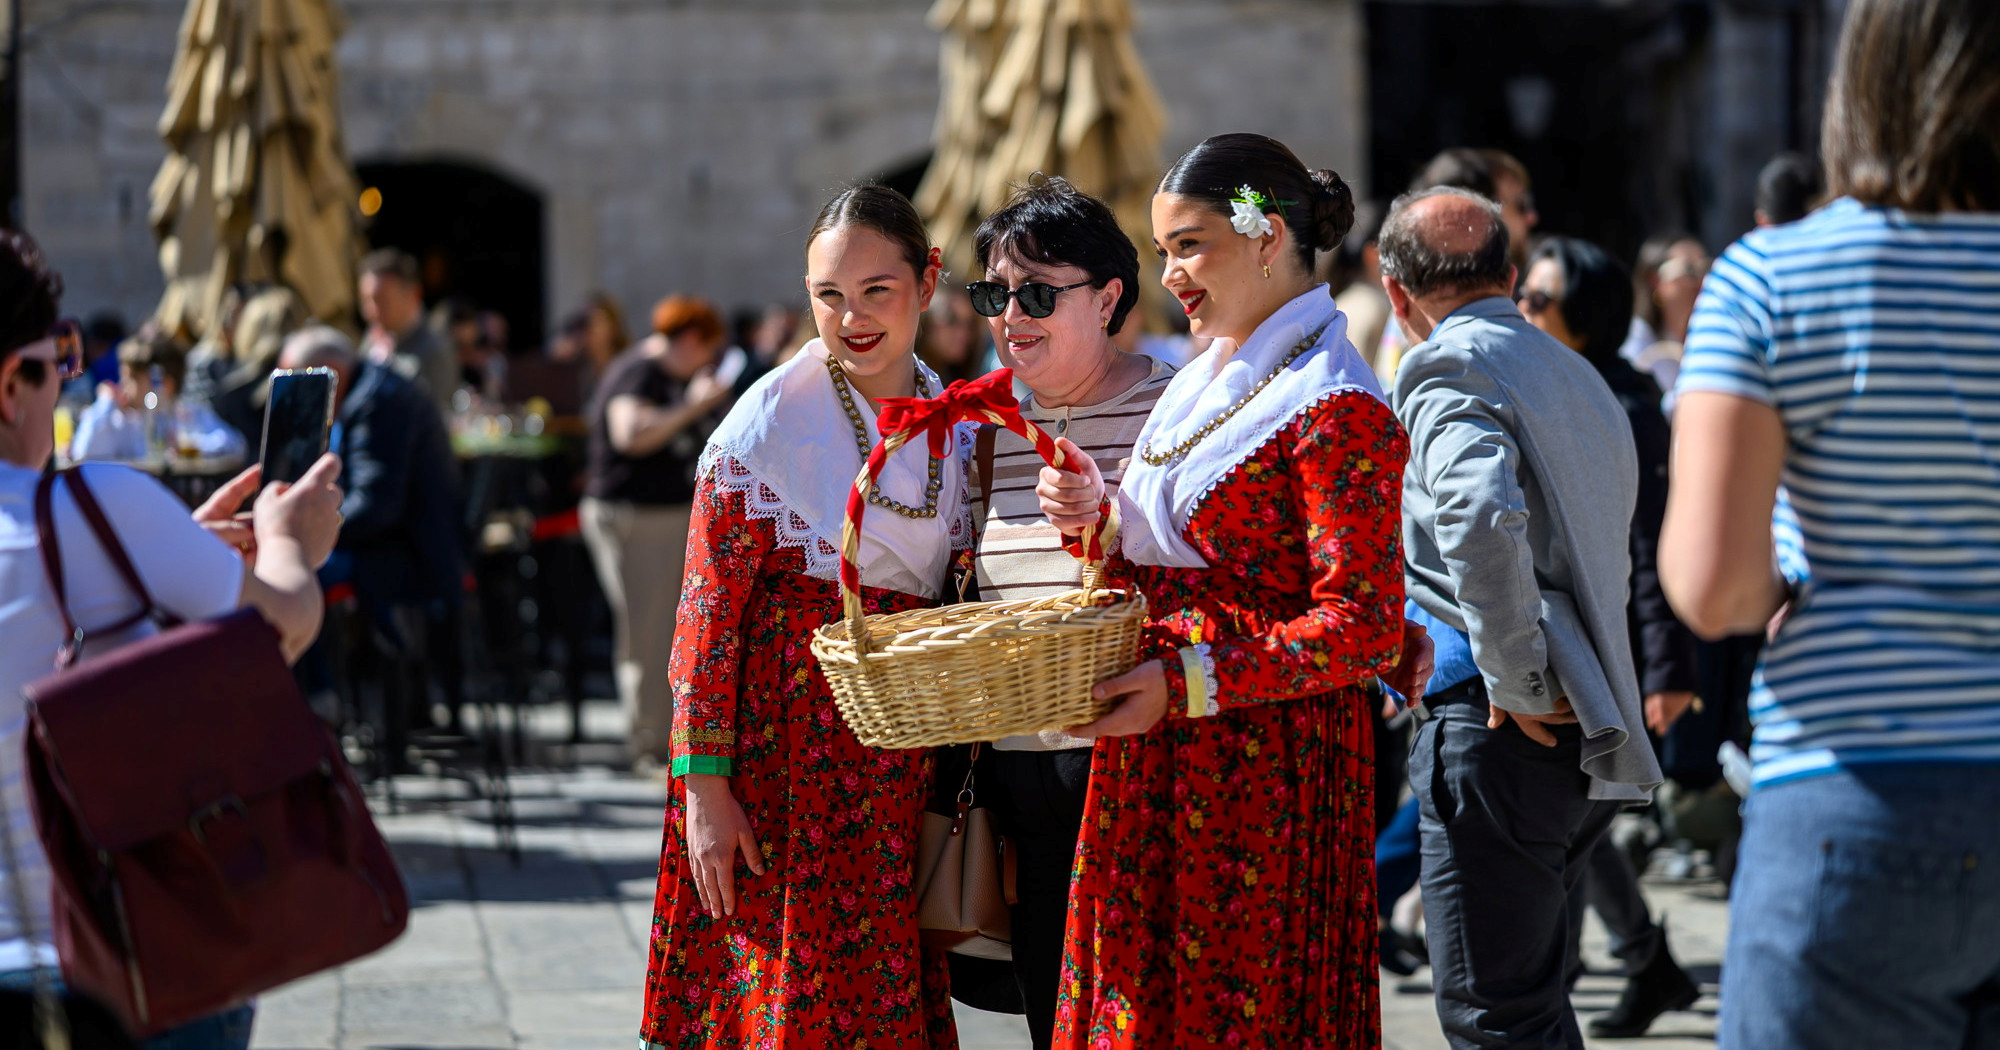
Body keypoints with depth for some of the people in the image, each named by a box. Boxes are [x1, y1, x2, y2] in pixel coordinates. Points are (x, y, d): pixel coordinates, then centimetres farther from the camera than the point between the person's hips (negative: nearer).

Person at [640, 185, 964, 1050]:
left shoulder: (956, 424, 8)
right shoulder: (768, 421, -7)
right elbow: (709, 612, -9)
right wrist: (704, 787, -14)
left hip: (904, 763, 5)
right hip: (783, 748, -4)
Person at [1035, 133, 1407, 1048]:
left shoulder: (1338, 411, -13)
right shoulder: (1200, 387, 16)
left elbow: (1364, 628, -19)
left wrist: (1190, 682, -22)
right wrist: (1096, 515, 3)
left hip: (1265, 761, -8)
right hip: (1158, 764, 8)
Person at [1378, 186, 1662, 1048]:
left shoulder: (1448, 369, -9)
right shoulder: (1574, 372, 20)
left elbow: (1481, 517, -28)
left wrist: (1519, 680, -20)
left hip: (1500, 728, -9)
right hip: (1592, 736, 9)